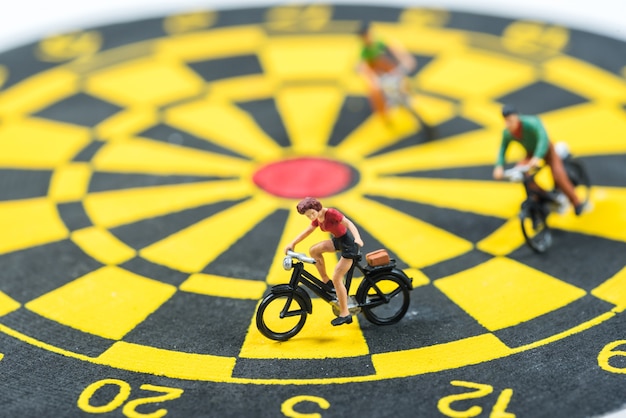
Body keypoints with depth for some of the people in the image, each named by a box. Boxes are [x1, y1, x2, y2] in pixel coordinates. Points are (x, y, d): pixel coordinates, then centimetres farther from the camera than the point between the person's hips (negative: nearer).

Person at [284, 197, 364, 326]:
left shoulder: (330, 213, -22)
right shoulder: (317, 218, 3)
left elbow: (349, 223, -30)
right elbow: (307, 231, 15)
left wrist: (357, 238, -46)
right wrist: (292, 244, 9)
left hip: (349, 244, -8)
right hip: (338, 241, 8)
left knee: (336, 278, -9)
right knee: (314, 251, 4)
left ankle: (345, 314, -2)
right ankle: (326, 282, 13)